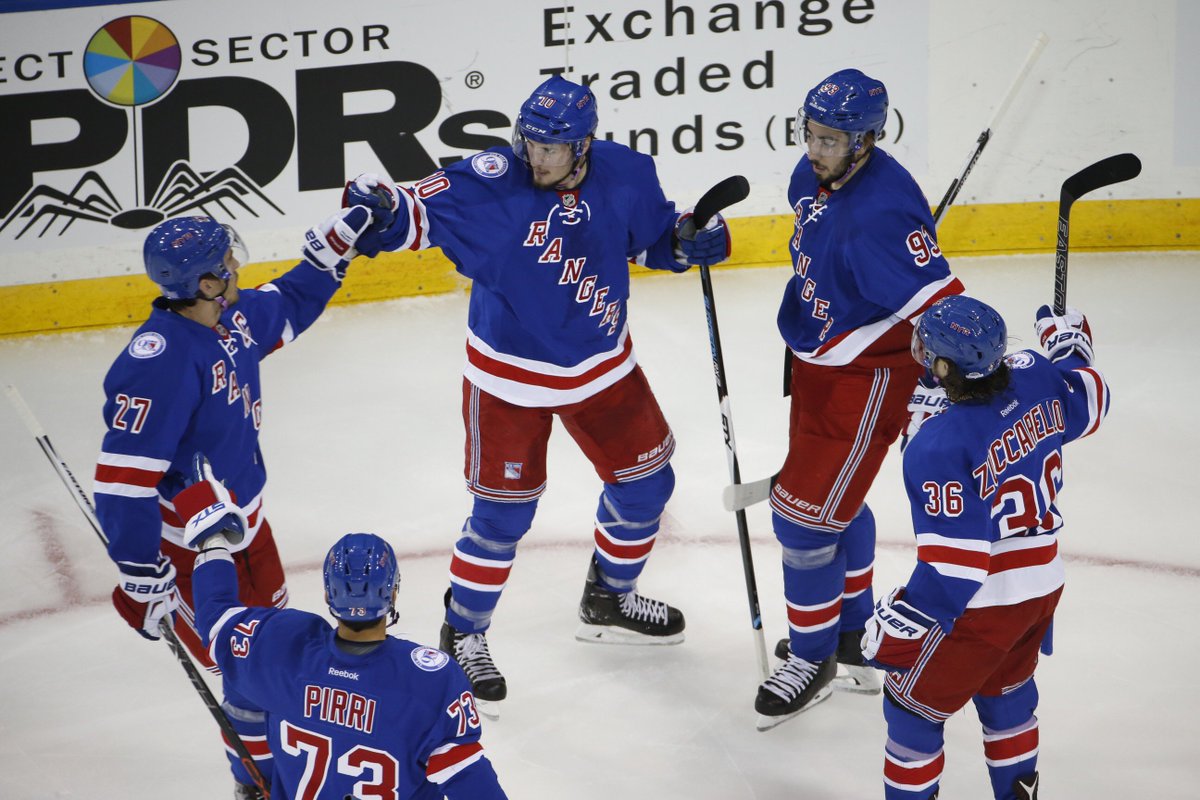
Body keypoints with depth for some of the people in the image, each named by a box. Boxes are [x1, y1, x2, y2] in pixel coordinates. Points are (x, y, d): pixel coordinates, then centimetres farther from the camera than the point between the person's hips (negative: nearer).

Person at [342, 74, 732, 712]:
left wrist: (691, 238, -13)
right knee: (504, 510, -1)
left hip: (601, 365, 5)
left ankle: (608, 598, 40)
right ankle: (462, 636, 19)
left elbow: (654, 231, 7)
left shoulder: (624, 175, -10)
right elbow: (421, 210, -30)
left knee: (645, 479, 16)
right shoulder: (492, 182, -23)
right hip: (509, 374, -5)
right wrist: (379, 209, -50)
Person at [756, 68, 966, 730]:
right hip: (818, 364, 10)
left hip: (866, 379, -10)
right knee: (834, 498, 24)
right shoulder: (813, 177, -1)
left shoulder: (881, 211, -31)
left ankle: (813, 658, 15)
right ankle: (853, 636, 44)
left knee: (804, 514, -4)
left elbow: (938, 306, -32)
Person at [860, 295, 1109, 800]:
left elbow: (953, 562, -27)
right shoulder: (1036, 382, -10)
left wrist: (897, 625, -20)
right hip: (1044, 587, 8)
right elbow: (1090, 402, 14)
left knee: (912, 702, 12)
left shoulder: (939, 446, -29)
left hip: (981, 606, -8)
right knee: (1005, 691, 30)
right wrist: (1068, 345, 32)